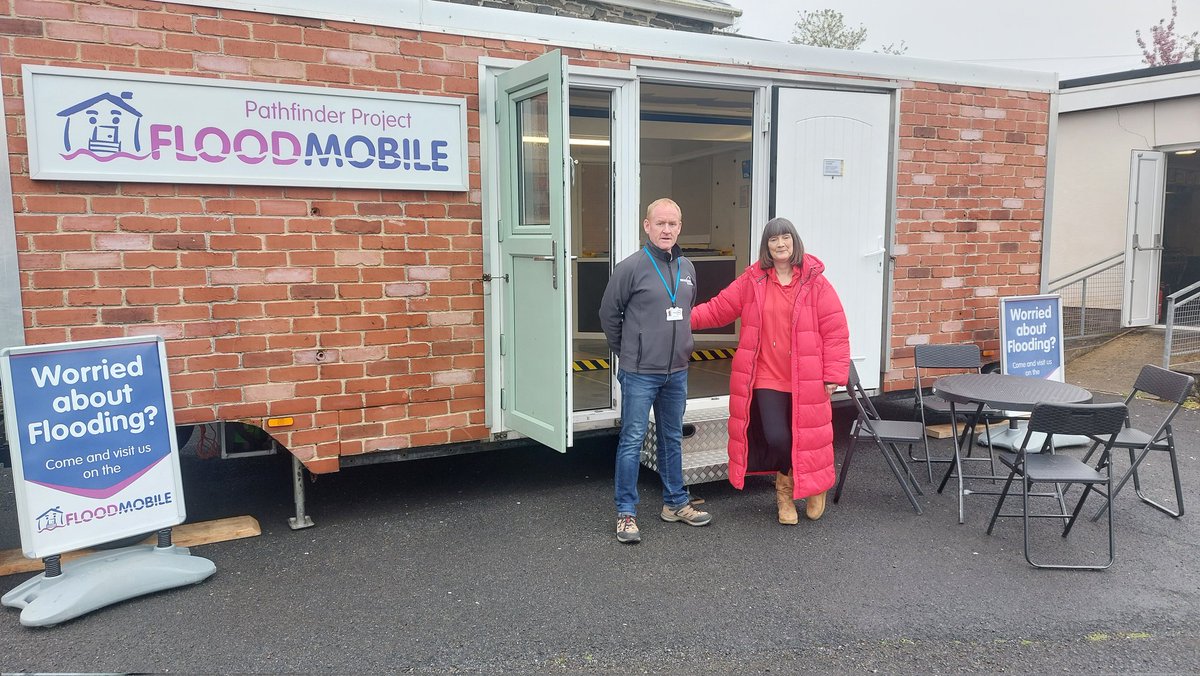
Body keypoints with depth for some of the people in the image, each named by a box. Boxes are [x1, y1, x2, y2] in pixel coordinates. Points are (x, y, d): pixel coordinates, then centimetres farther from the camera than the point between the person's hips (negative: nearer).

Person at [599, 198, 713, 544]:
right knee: (632, 441, 0)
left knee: (673, 439, 17)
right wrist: (628, 353, 3)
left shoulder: (687, 269, 7)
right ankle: (626, 512, 10)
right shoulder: (631, 268, -11)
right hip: (639, 374, -6)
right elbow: (609, 314, -4)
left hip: (677, 372, 6)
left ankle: (675, 503, 30)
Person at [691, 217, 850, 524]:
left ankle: (814, 485, 38)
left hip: (805, 381, 0)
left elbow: (836, 331, -3)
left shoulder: (816, 283, -3)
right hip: (766, 378, 1)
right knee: (776, 438, -7)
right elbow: (718, 309, 4)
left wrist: (834, 374, -6)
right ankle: (786, 487, 26)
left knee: (805, 438, 5)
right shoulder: (752, 281, 2)